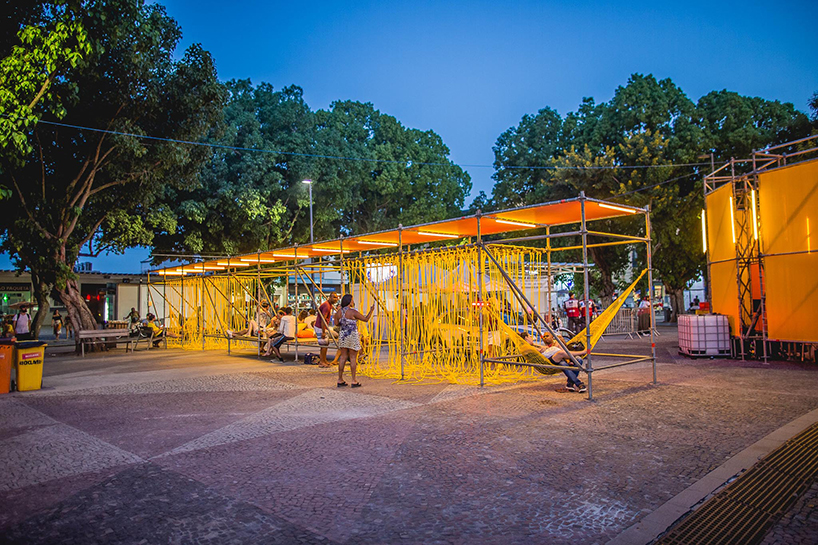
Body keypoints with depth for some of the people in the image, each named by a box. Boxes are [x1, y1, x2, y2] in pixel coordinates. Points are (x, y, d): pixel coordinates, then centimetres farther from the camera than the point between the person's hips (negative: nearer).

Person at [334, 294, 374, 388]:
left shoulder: (339, 312, 2)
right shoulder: (353, 312, -15)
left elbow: (336, 323, 13)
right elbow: (366, 319, -8)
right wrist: (371, 310, 5)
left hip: (342, 335, 6)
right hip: (352, 336, -6)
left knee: (343, 358, 11)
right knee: (353, 358, 1)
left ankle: (340, 380, 13)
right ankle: (354, 381, 4)